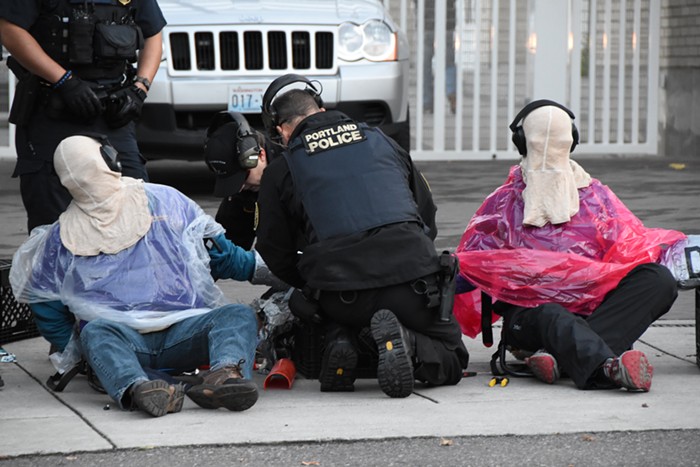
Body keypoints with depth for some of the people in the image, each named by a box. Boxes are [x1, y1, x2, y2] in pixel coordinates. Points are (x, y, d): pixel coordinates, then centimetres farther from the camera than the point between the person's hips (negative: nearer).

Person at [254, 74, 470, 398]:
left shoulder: (279, 172, 12)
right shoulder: (380, 141, 21)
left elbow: (276, 253, 14)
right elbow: (427, 216, 26)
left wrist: (311, 286, 31)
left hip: (339, 296, 0)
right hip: (413, 282, 0)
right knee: (450, 361, 17)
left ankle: (339, 340, -6)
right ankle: (407, 344, -16)